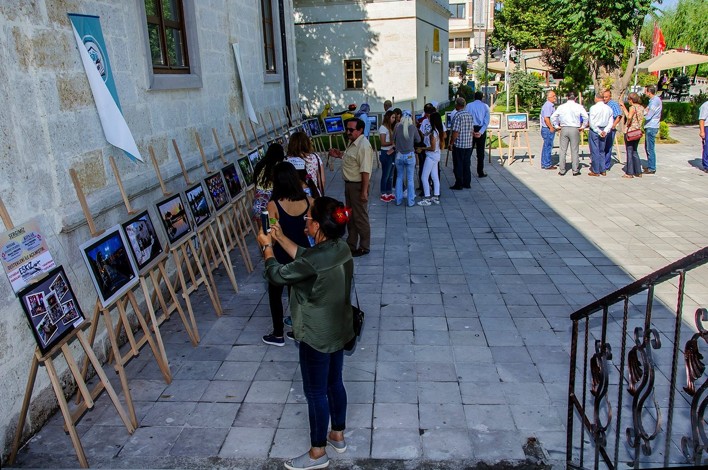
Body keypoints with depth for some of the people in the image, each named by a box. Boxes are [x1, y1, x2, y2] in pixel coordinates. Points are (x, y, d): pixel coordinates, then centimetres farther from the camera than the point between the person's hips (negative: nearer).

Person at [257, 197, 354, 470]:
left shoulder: (316, 260, -30)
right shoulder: (340, 248, -4)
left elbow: (277, 275, -15)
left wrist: (266, 247, 1)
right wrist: (280, 238, 12)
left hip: (317, 336, -8)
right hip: (338, 331, 8)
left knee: (315, 392, 9)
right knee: (334, 383, 24)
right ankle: (338, 436, 42)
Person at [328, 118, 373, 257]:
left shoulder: (363, 146, -23)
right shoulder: (352, 142, 7)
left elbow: (365, 171, -25)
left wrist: (364, 192, -25)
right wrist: (339, 155, 9)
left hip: (358, 186, -10)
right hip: (349, 184, 10)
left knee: (360, 217, 4)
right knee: (350, 216, 20)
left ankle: (364, 247, 19)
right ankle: (351, 244, 34)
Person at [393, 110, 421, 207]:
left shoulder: (397, 126, -4)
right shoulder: (413, 127, -7)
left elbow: (393, 139, 8)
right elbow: (418, 140, 4)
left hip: (399, 155, 2)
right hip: (410, 155, -2)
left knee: (399, 178, 15)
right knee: (410, 179, 6)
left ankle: (398, 200, 18)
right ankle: (411, 201, 10)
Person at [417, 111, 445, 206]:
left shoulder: (433, 133, -22)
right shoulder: (438, 131, 4)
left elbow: (432, 148, -22)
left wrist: (422, 148, -13)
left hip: (431, 156, -9)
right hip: (436, 156, 9)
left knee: (424, 177, -3)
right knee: (435, 177, 13)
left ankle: (427, 199, -2)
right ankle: (436, 197, 19)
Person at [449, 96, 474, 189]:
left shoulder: (457, 115, -15)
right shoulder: (469, 115, 8)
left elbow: (456, 132, -19)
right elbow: (472, 130, 13)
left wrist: (451, 143, -10)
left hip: (459, 145, -7)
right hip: (469, 145, 7)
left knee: (458, 165, 1)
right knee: (466, 165, 13)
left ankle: (459, 184, 5)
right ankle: (467, 183, 18)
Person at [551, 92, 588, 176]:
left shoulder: (561, 107, 4)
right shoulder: (579, 107, -3)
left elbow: (553, 117, 4)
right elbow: (586, 117, -11)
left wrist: (556, 126, 11)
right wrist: (583, 126, 0)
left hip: (564, 129, 2)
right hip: (575, 129, -2)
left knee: (562, 150, 6)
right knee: (575, 150, 4)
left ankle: (562, 170, 8)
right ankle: (575, 170, 7)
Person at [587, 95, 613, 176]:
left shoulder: (593, 108, -12)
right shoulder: (609, 108, 5)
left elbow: (592, 122, -15)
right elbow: (610, 122, 1)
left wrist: (599, 132, -10)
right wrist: (605, 131, -4)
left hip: (594, 130, -5)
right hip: (604, 131, 5)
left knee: (594, 151, 0)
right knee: (602, 151, 16)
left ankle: (595, 171, 3)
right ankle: (602, 170, 19)